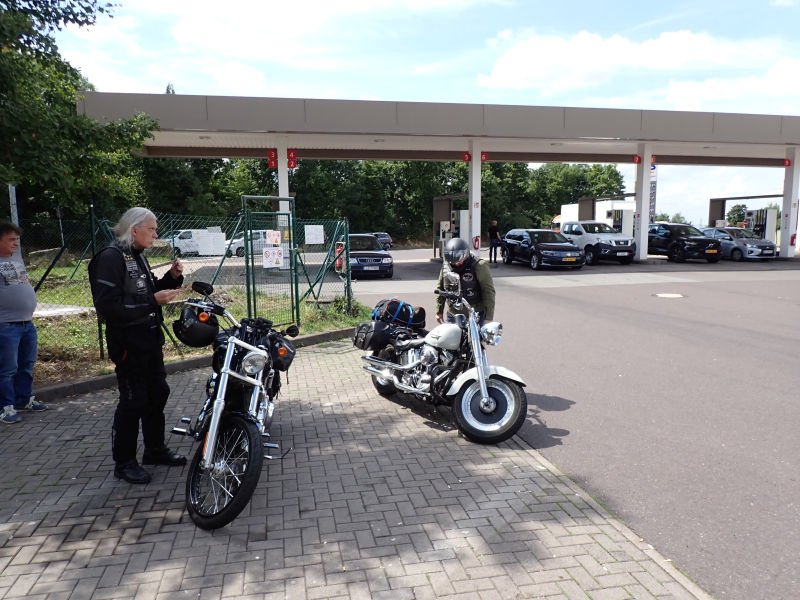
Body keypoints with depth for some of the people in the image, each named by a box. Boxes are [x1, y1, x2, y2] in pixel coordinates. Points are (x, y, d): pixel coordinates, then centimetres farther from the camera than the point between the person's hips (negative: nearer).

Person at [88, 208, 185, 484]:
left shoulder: (137, 256, 14)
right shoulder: (110, 257, -16)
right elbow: (107, 306, -24)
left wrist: (171, 277, 2)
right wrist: (152, 301, -25)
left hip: (150, 336, 9)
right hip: (128, 340, -9)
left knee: (158, 393, 16)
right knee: (133, 400, -2)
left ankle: (155, 449, 31)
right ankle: (124, 462, 13)